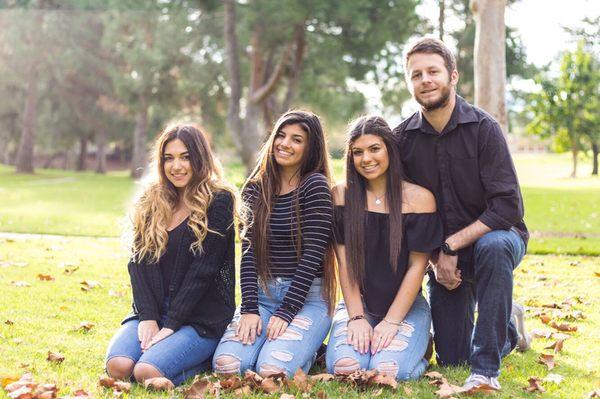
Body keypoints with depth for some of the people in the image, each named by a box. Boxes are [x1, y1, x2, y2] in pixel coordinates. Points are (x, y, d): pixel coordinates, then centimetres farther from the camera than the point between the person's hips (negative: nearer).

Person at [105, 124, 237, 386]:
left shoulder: (218, 201, -4)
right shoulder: (150, 202, 12)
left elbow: (203, 269, -11)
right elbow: (139, 262, 4)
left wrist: (170, 326, -14)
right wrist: (148, 317, -10)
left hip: (201, 317, -4)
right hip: (151, 312, 4)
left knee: (147, 373, -26)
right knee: (118, 367, -23)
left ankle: (204, 359, 2)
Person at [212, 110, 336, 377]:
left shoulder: (315, 186, -5)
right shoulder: (255, 189, 9)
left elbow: (312, 254, -11)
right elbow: (248, 251, 1)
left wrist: (285, 313, -15)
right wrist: (248, 309, -10)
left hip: (307, 297, -4)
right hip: (262, 294, 4)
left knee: (272, 371, -25)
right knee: (226, 364, -20)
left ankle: (305, 351, 8)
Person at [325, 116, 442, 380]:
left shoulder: (419, 198, -5)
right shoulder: (342, 196, 1)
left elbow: (417, 266, -7)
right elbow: (345, 262, -2)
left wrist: (391, 322, -13)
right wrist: (356, 317, -11)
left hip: (406, 305, -1)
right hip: (357, 304, 2)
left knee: (388, 370, -26)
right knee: (343, 366, -25)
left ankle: (419, 345, 8)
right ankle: (363, 337, 9)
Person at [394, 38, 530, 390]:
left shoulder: (483, 128, -16)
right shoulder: (403, 138, -5)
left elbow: (507, 206, -21)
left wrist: (452, 245, -23)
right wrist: (436, 257, -9)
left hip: (494, 235, -4)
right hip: (442, 255, 4)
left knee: (493, 248, -41)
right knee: (452, 361, 4)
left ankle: (487, 369, -27)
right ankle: (509, 327, 38)